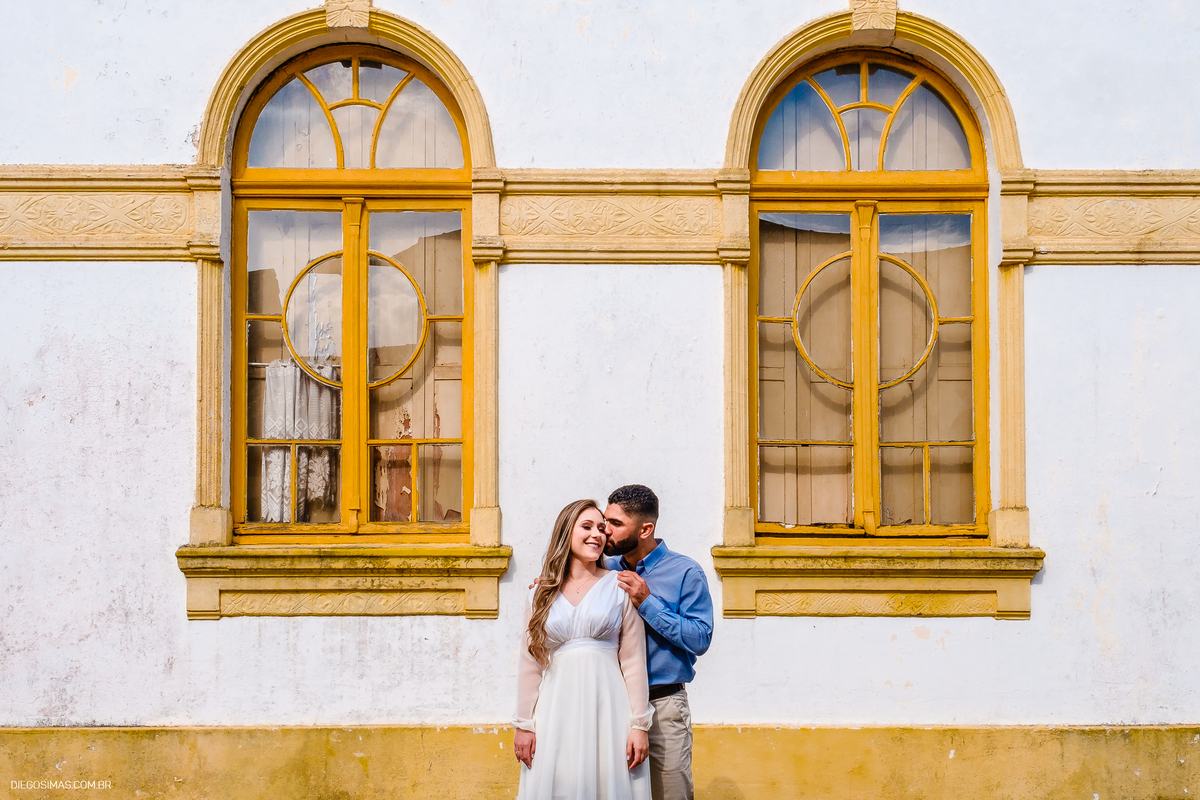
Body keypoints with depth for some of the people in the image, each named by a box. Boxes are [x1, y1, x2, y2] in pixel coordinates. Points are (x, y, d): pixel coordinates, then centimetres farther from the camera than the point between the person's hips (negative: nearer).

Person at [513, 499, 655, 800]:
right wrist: (523, 724, 4)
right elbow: (530, 665, 9)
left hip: (608, 705, -1)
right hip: (556, 708, 1)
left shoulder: (619, 587, 4)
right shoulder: (542, 594, 9)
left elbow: (633, 662, 0)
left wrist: (639, 725, -4)